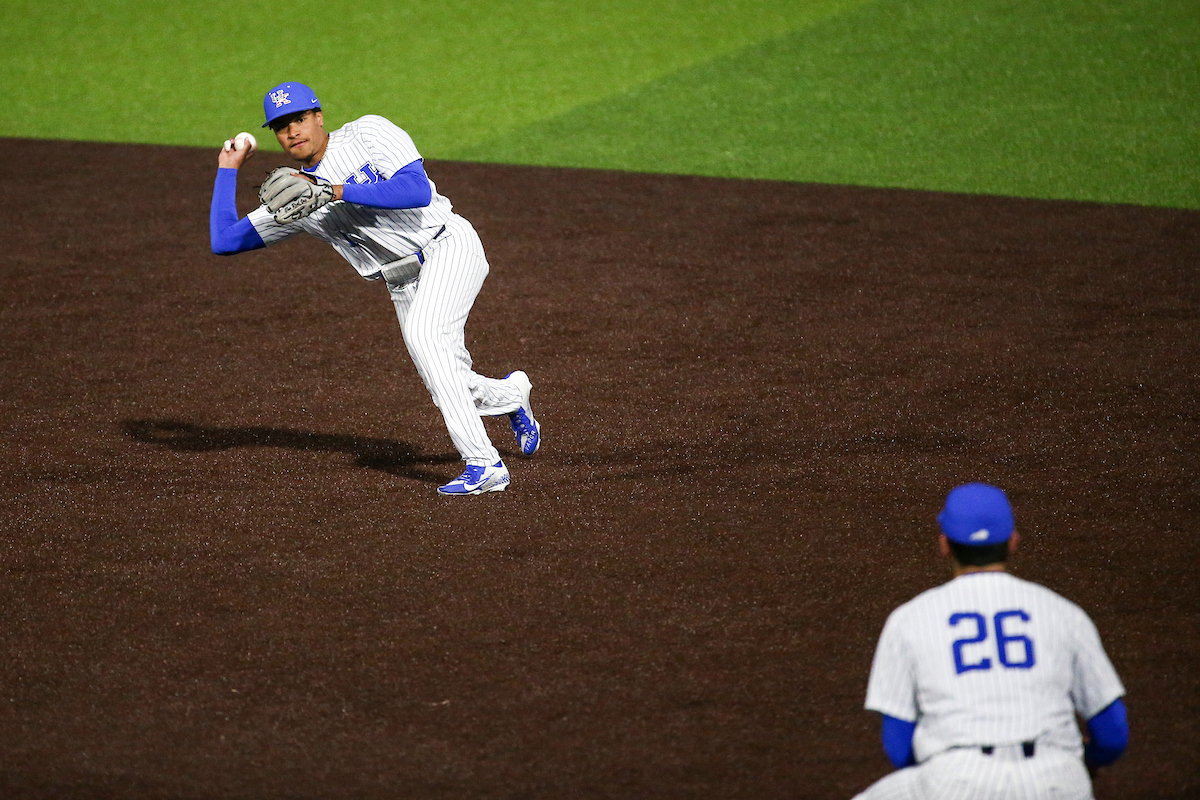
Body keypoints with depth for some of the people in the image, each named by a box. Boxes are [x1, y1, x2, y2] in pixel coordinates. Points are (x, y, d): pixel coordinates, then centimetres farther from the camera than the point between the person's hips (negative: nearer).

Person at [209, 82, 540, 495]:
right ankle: (510, 396, 37)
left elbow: (418, 190, -22)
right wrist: (228, 169, 11)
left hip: (448, 247, -6)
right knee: (446, 389, 0)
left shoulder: (368, 133, -7)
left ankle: (483, 464, -32)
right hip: (404, 285, 6)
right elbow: (223, 241, 8)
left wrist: (336, 191, -24)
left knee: (422, 333, -30)